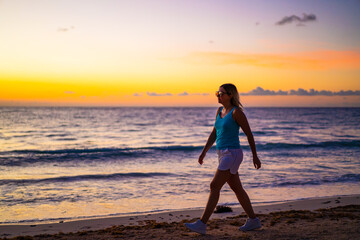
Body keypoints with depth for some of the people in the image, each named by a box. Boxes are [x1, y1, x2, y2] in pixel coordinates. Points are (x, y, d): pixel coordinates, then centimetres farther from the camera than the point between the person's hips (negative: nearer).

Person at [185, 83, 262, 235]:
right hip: (223, 154, 9)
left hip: (232, 154, -9)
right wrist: (204, 152, 12)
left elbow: (249, 133, -8)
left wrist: (255, 156, -5)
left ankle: (202, 224, -10)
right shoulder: (220, 111, 12)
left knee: (214, 187, -12)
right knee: (237, 189, 14)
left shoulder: (236, 111, -12)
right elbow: (214, 133, 17)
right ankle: (253, 221, 25)